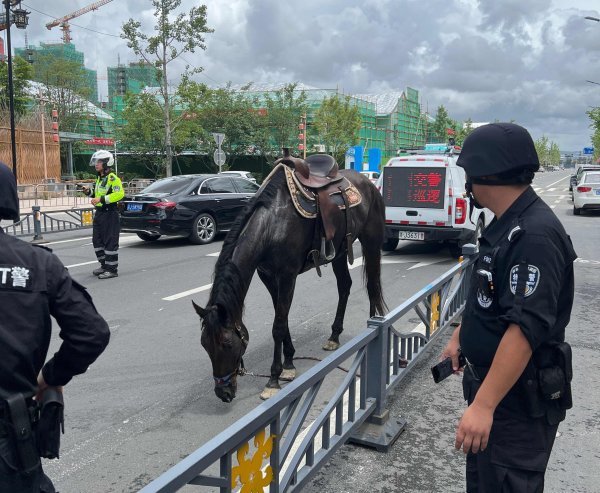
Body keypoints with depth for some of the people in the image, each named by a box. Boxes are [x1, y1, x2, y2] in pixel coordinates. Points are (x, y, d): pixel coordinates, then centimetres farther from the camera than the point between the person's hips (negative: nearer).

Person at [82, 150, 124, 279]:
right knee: (97, 241, 14)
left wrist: (102, 199, -26)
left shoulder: (113, 178, -12)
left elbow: (119, 194, -23)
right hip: (99, 213, 10)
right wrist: (89, 192, 9)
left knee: (110, 242, -5)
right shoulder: (100, 178, 17)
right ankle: (104, 265, 25)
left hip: (110, 214, -10)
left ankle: (112, 269, 1)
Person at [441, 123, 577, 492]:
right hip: (492, 383, 10)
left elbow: (526, 328, -32)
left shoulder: (535, 235, -26)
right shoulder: (509, 225, 7)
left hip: (518, 399, -10)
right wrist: (459, 337, 23)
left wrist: (483, 405, -32)